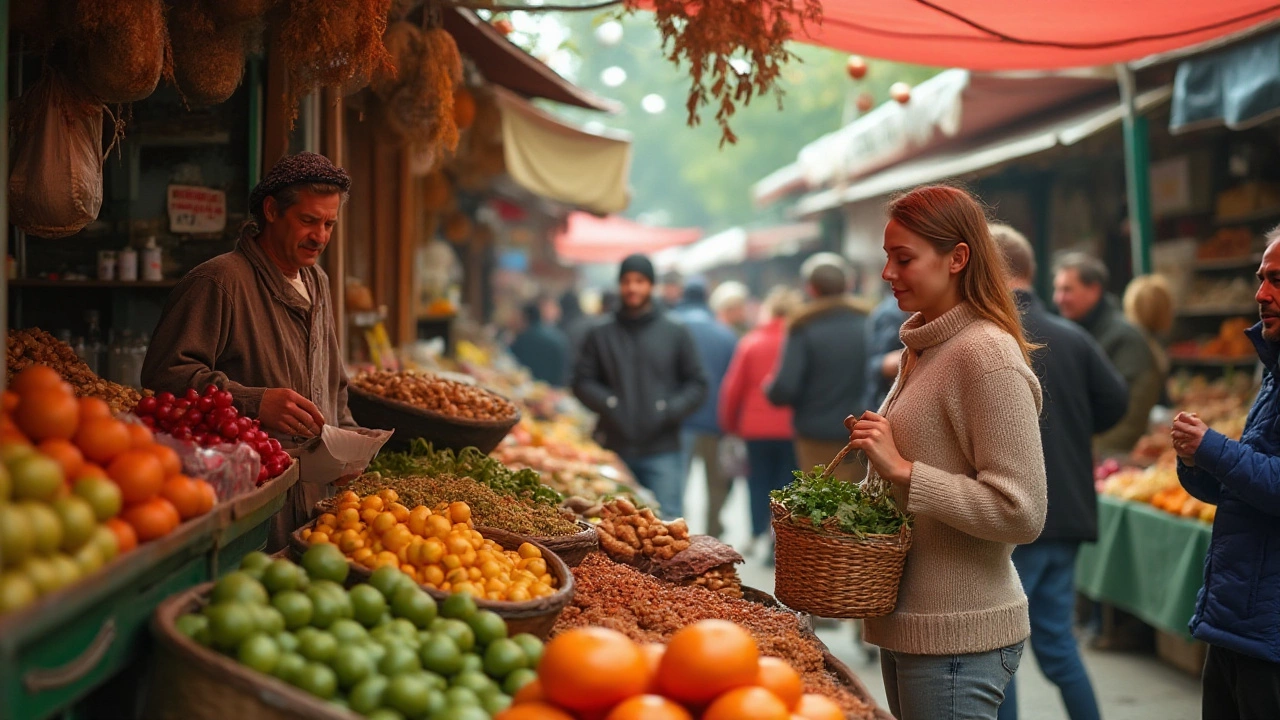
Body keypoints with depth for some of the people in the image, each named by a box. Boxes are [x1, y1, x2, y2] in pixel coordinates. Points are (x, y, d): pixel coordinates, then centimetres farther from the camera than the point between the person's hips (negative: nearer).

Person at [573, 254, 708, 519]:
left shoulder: (676, 334, 9)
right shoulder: (600, 335, 12)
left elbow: (696, 384, 7)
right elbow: (582, 382, 9)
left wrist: (669, 410, -9)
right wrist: (609, 403, -9)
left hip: (662, 450, -1)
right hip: (614, 449, 2)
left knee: (667, 521, -8)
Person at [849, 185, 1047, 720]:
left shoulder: (988, 356, -17)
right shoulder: (924, 348, 12)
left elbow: (1022, 514, -22)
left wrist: (904, 469, -22)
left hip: (957, 636, -9)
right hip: (909, 625, 9)